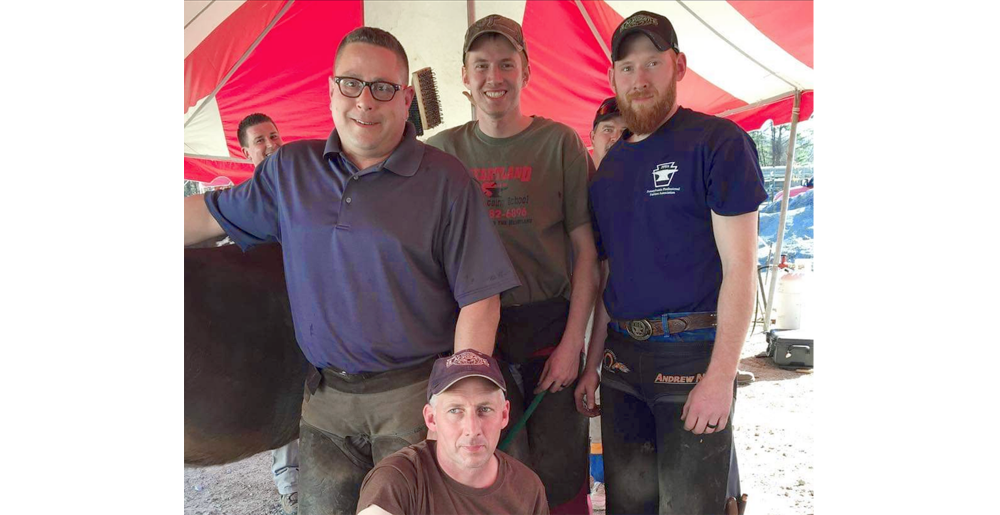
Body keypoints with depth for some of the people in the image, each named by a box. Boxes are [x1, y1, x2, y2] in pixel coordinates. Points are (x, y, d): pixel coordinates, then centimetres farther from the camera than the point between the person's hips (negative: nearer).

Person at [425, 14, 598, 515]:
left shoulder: (560, 143, -1)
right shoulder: (443, 150, 5)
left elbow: (586, 249, -2)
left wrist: (573, 342, -9)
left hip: (550, 328, -1)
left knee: (560, 472, 5)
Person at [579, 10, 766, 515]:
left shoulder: (718, 142, -7)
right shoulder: (609, 167, 11)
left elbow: (740, 267, -11)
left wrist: (721, 375, -17)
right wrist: (592, 364, 12)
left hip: (694, 355, -6)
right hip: (622, 359, 6)